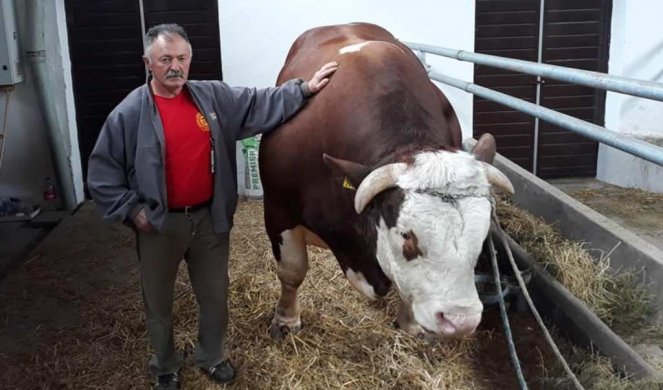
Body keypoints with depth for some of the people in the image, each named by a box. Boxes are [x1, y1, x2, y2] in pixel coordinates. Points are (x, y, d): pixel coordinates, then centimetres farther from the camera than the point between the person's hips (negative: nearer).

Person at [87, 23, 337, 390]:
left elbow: (261, 104, 5)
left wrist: (304, 89, -1)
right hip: (159, 225, -3)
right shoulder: (129, 114, -11)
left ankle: (211, 356, 42)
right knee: (158, 302, 14)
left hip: (209, 218, 3)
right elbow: (101, 172, -6)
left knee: (215, 296, 17)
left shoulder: (214, 97, -1)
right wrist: (131, 210, -10)